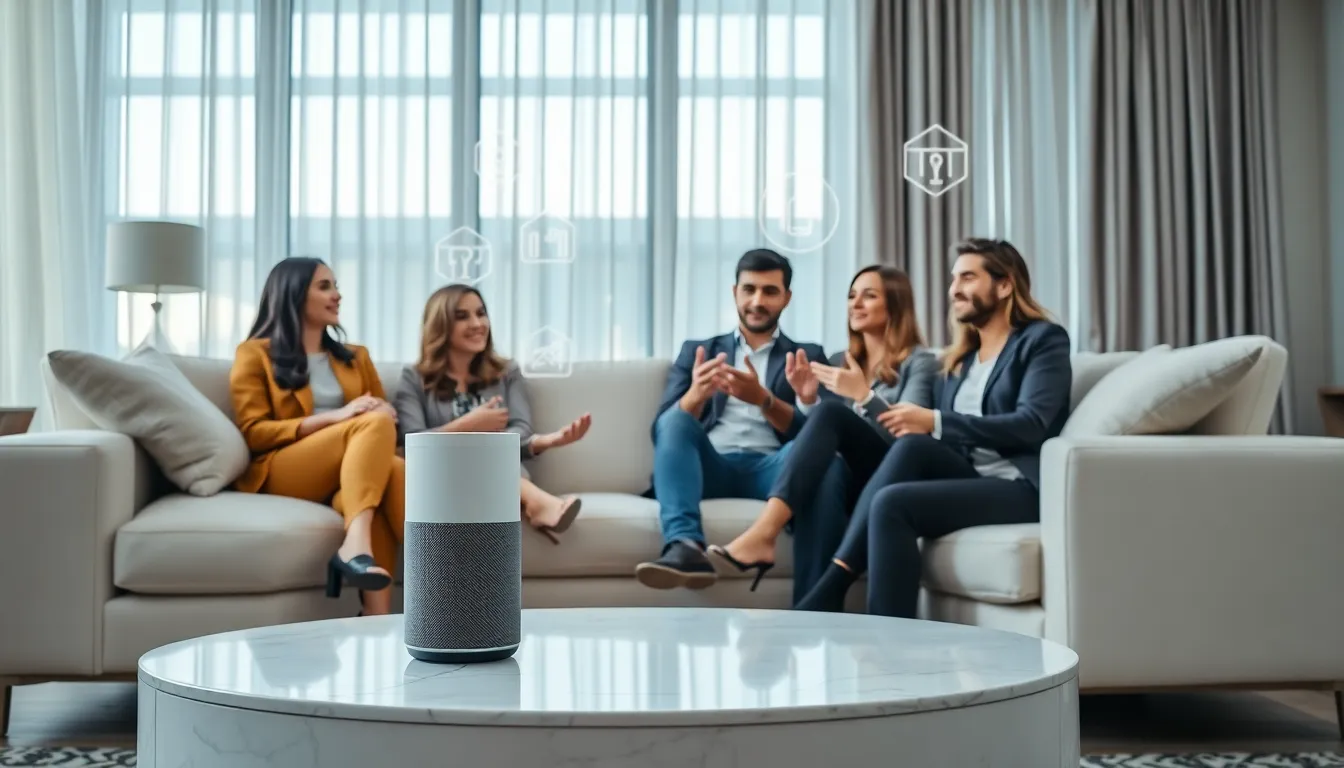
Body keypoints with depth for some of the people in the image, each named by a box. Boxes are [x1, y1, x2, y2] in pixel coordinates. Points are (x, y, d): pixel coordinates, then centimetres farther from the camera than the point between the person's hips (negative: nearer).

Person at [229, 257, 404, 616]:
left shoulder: (355, 356, 28)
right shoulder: (255, 354, 11)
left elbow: (387, 414, 26)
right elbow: (253, 432, 0)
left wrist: (384, 412, -3)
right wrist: (334, 417, -13)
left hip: (348, 473, 4)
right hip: (282, 472, -4)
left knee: (390, 469, -36)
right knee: (372, 424, -31)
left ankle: (378, 620, -47)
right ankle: (357, 542, -48)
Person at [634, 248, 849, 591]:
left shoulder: (808, 356, 20)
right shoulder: (697, 351, 22)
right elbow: (664, 427, 9)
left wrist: (763, 399, -14)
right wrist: (696, 395, -14)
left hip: (769, 469, -1)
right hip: (710, 468, 1)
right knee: (675, 420, -30)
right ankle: (685, 547, -48)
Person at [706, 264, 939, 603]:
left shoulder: (919, 362, 5)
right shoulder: (839, 361, 22)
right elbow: (824, 439, 18)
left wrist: (864, 396, -23)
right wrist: (806, 400, -1)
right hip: (849, 478, 4)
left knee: (830, 412, -29)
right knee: (825, 471, -36)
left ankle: (764, 532, -45)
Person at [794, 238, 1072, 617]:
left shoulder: (1044, 341, 2)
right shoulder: (960, 357, 24)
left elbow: (1030, 425, -14)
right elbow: (943, 433, 16)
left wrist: (936, 423, -19)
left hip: (1018, 487, -6)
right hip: (968, 479, 6)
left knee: (892, 503, -29)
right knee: (913, 444, -27)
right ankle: (829, 590, -32)